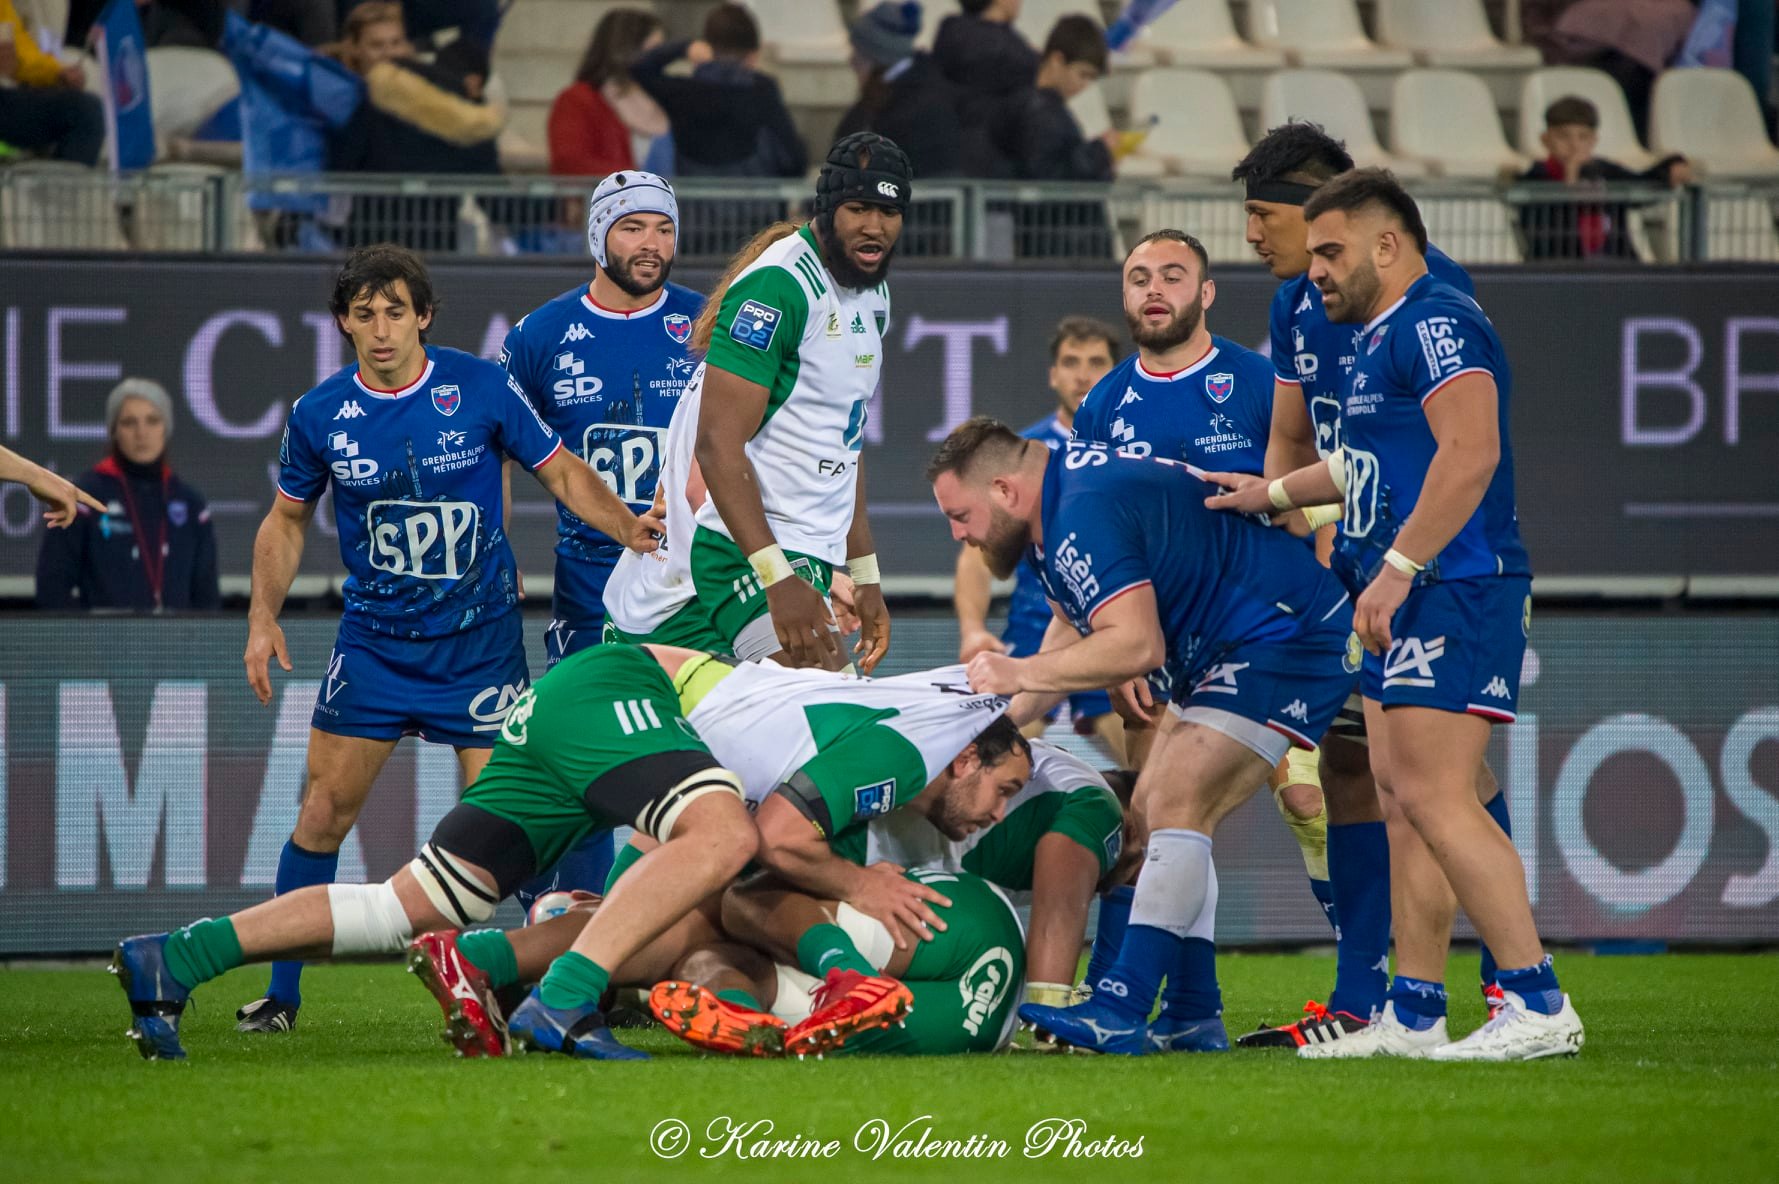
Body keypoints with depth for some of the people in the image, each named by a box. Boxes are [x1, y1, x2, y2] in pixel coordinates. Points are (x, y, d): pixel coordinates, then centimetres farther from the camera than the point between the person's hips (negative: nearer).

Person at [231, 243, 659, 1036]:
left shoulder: (482, 390, -10)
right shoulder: (321, 416, -4)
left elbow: (562, 472, 1)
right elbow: (287, 519, 11)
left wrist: (628, 526, -14)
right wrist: (263, 617, 0)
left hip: (479, 637, -2)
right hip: (374, 637, 2)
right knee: (324, 811, -3)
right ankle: (281, 993, 8)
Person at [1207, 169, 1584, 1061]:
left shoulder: (1435, 322, -11)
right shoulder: (1382, 337, 21)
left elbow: (1470, 452, -23)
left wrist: (1397, 568, -25)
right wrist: (1272, 493, 41)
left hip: (1451, 589, -11)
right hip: (1411, 604, 11)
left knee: (1434, 795, -15)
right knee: (1404, 800, 9)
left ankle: (1537, 1004, -16)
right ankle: (1415, 1014, 11)